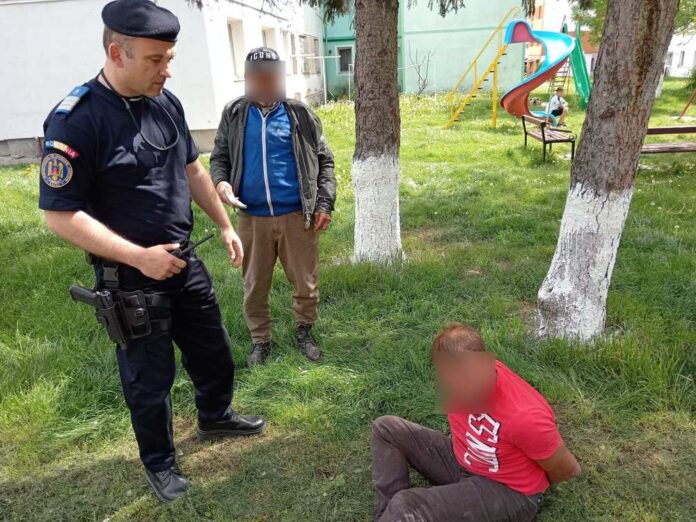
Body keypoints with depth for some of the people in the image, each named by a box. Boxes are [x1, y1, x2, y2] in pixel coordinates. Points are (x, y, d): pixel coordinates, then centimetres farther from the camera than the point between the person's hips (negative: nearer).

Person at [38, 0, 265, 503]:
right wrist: (140, 257, -23)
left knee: (214, 351, 21)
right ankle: (160, 463, 35)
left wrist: (225, 225, 11)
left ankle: (215, 417, 49)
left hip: (184, 262, 7)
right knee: (150, 377, 11)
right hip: (131, 279, -6)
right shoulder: (75, 120, -21)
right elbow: (60, 214, -20)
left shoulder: (167, 102, 0)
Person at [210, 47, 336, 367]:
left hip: (297, 215, -1)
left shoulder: (300, 114, 1)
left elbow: (324, 160, 5)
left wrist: (325, 203, -4)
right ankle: (260, 340, 33)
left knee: (306, 281, 10)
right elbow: (220, 156, 10)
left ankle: (304, 331, 35)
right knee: (255, 285, 13)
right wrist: (220, 181, -13)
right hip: (252, 217, 1)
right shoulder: (234, 114, 3)